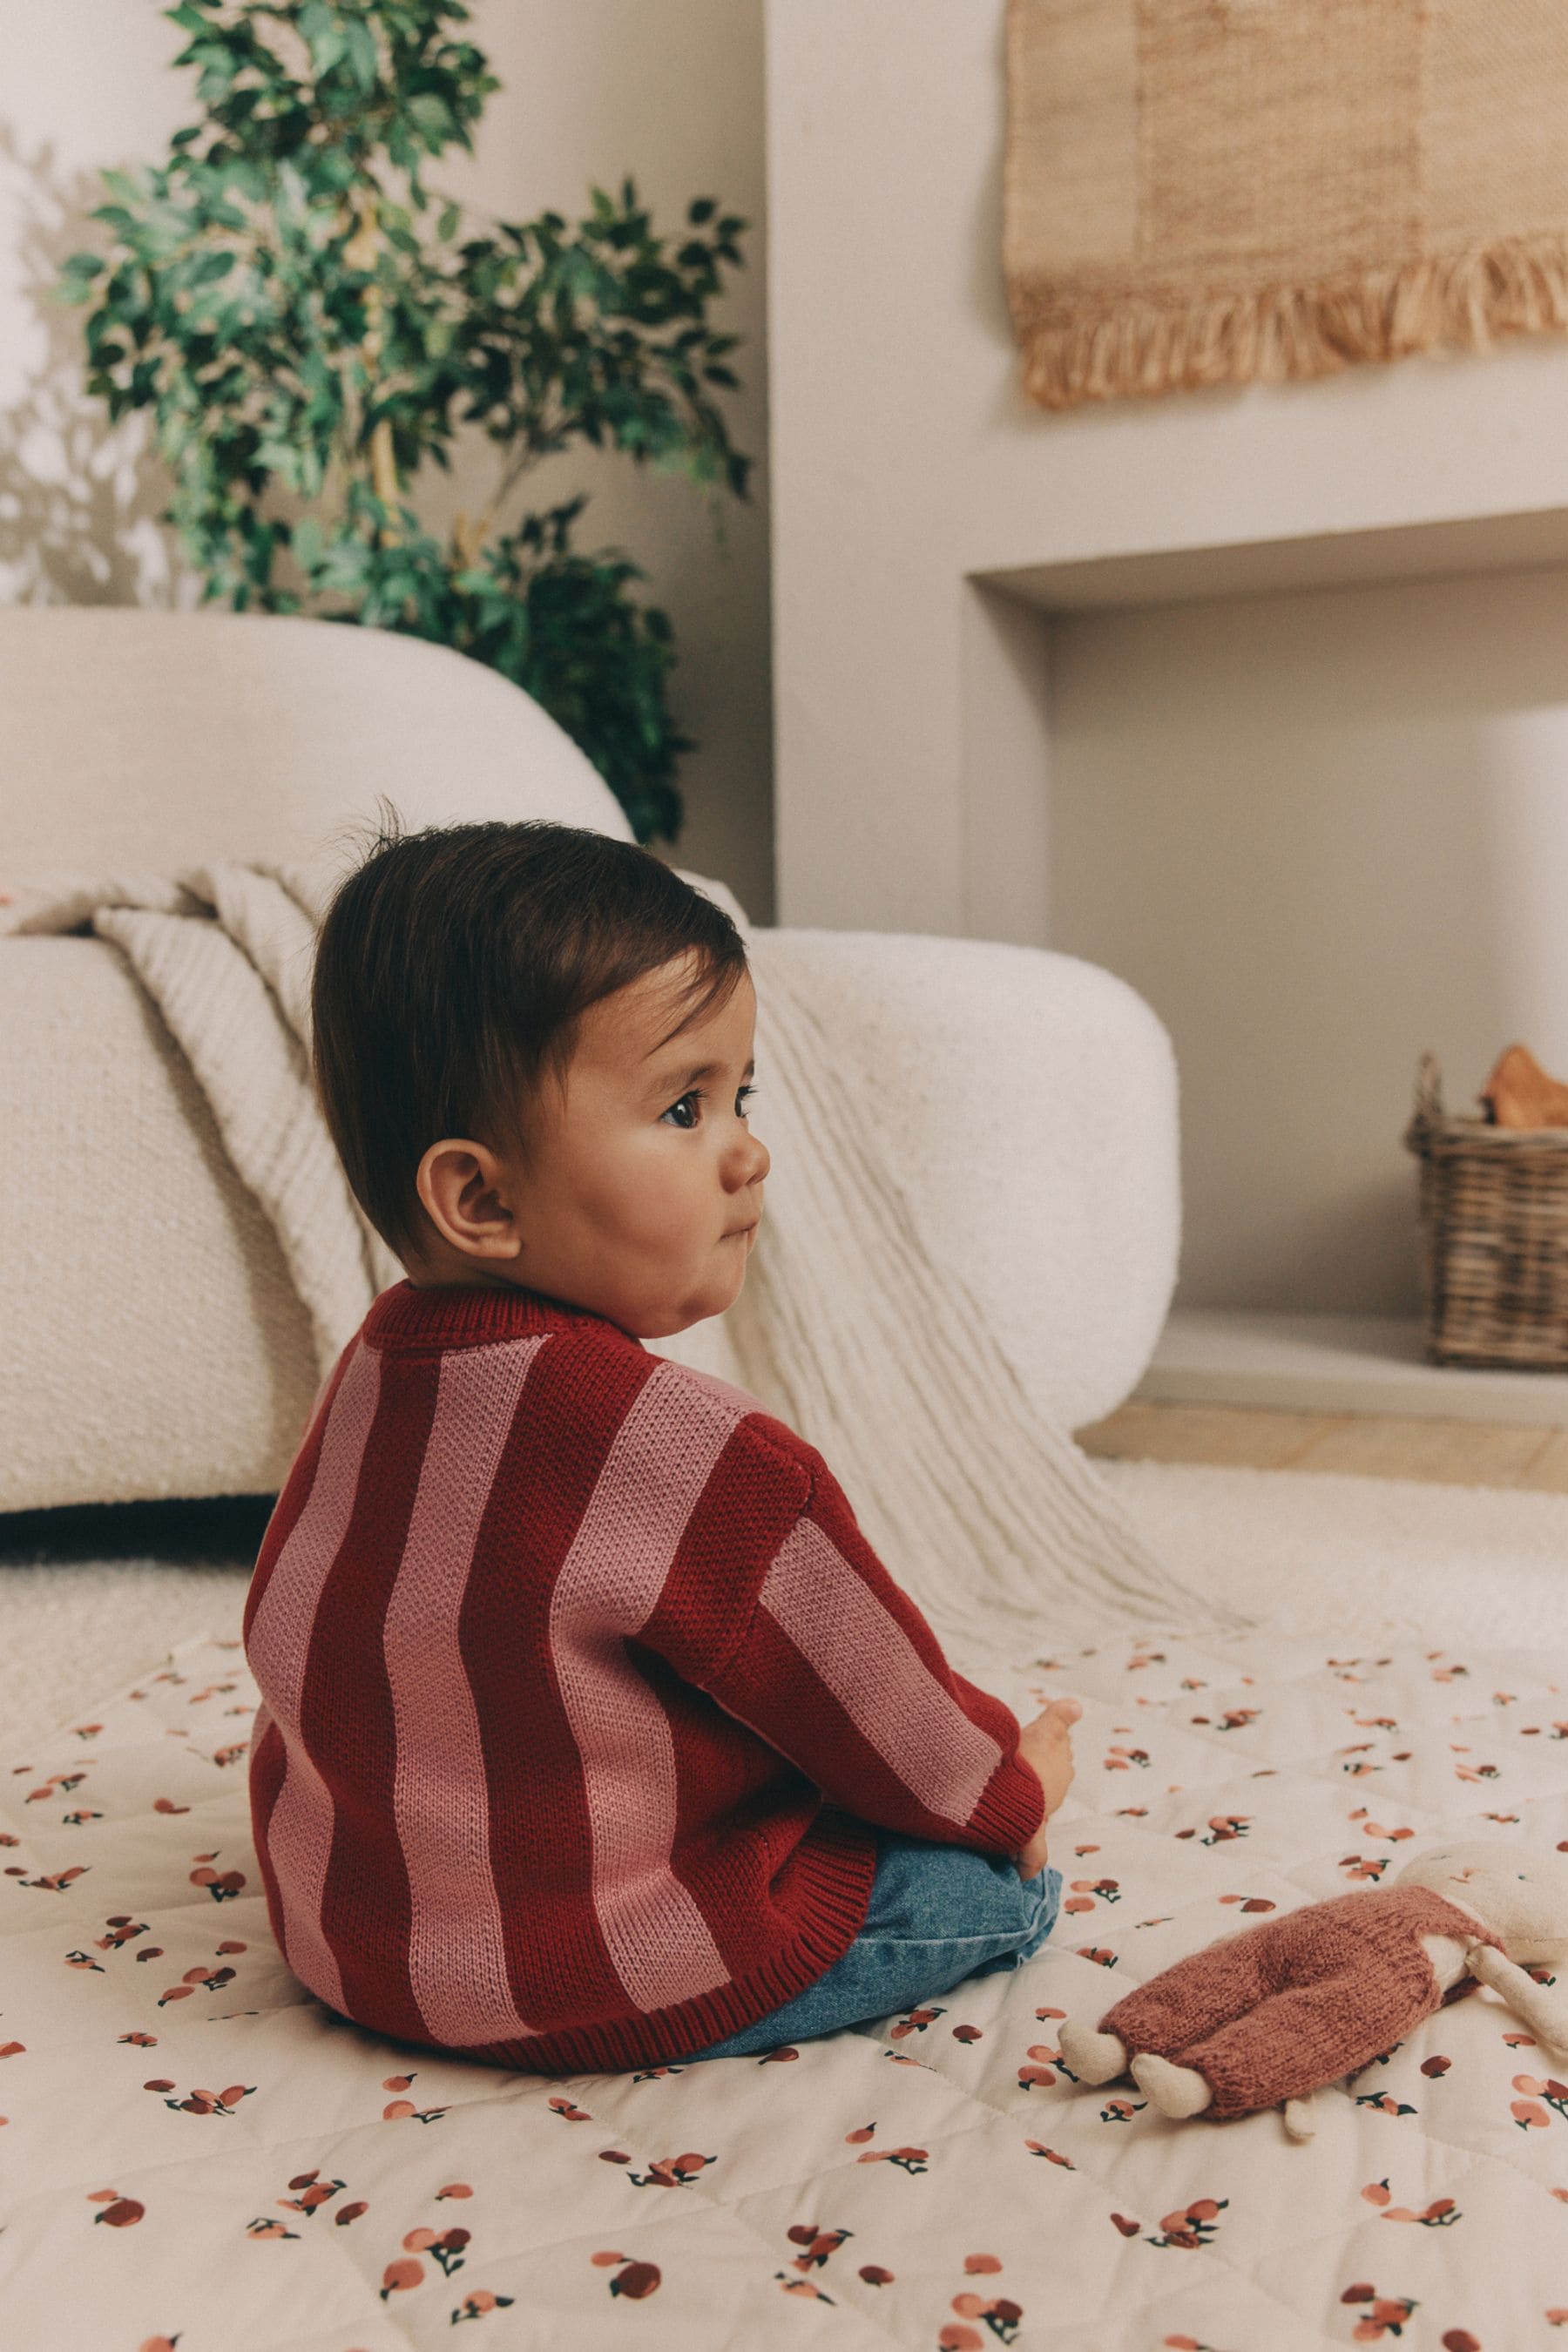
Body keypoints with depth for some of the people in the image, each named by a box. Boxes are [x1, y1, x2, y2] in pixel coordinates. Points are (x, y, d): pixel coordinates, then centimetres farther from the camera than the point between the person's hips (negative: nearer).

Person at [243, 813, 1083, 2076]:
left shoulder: (374, 1368, -4)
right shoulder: (695, 1455, -31)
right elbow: (888, 1717, -17)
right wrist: (1011, 1781, 7)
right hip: (601, 1986, -8)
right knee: (997, 1882, 6)